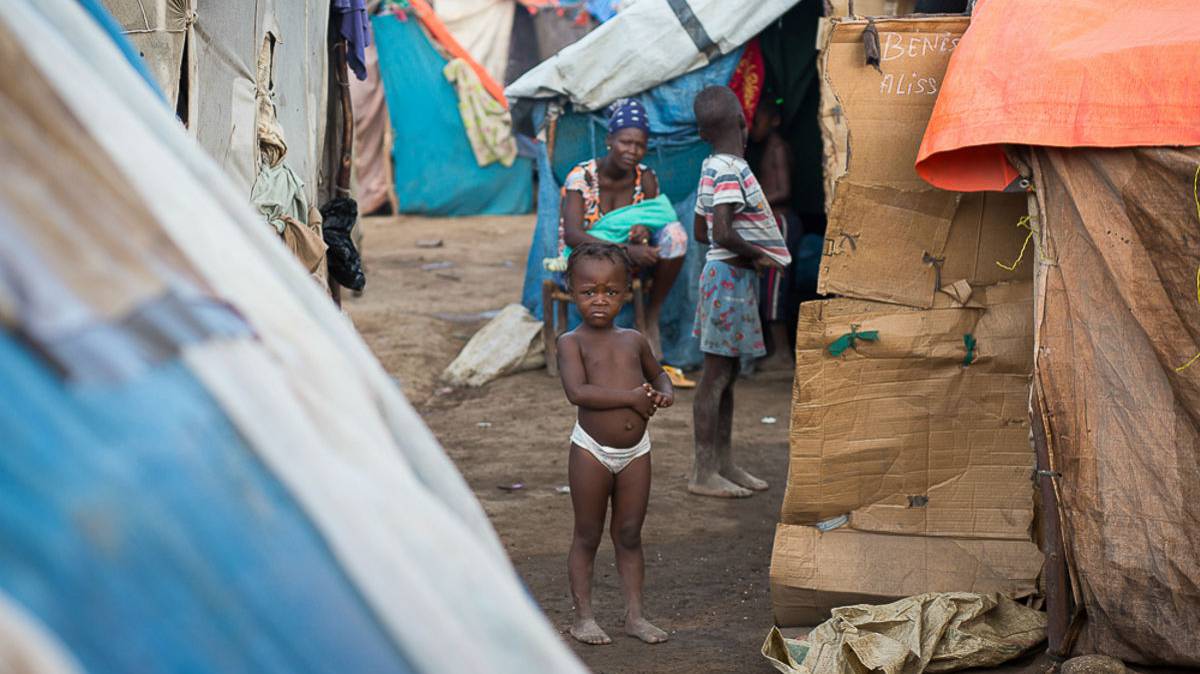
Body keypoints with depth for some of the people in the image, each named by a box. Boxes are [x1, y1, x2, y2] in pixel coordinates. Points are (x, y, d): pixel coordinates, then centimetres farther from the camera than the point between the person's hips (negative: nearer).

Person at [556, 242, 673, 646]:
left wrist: (665, 393, 3)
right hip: (592, 450, -4)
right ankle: (583, 616, 13)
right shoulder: (572, 342, -7)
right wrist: (632, 396, -24)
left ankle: (634, 615, 16)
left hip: (635, 450, 4)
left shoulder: (633, 340, 8)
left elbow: (656, 373, 27)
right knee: (587, 536, 5)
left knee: (629, 535, 10)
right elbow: (577, 392, -23)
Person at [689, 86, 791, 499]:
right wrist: (758, 255, -13)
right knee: (717, 375, -5)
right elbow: (723, 233, -28)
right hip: (731, 277, -10)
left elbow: (701, 231, 19)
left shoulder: (711, 169, 11)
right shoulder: (733, 172, -18)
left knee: (726, 374, 14)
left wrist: (753, 250, 14)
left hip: (724, 275, 10)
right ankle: (703, 474, -2)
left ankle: (724, 464, 22)